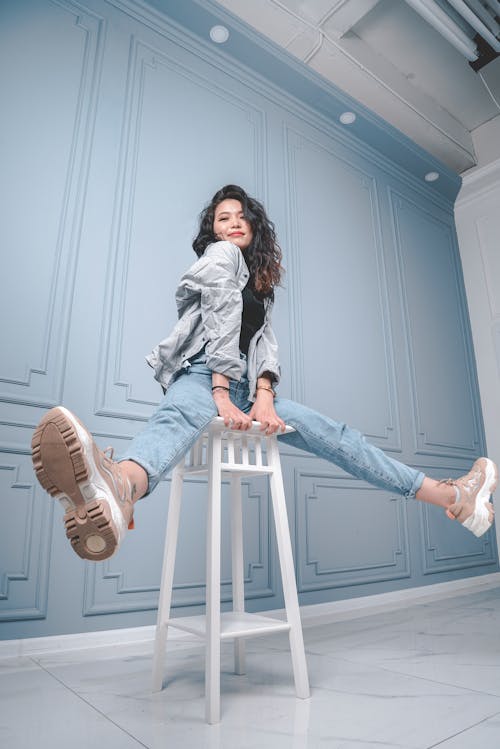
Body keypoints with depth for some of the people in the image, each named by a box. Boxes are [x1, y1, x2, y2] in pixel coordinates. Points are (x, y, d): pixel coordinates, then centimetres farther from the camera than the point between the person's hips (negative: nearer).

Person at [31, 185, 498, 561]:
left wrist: (264, 395, -11)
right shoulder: (221, 254, 5)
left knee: (329, 432, -4)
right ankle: (116, 493, -78)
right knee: (179, 415, -41)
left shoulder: (260, 280, 24)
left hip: (243, 386, 6)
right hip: (204, 375, -6)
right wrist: (222, 395, -21)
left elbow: (264, 340, 8)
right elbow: (222, 322, -11)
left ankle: (451, 497, -3)